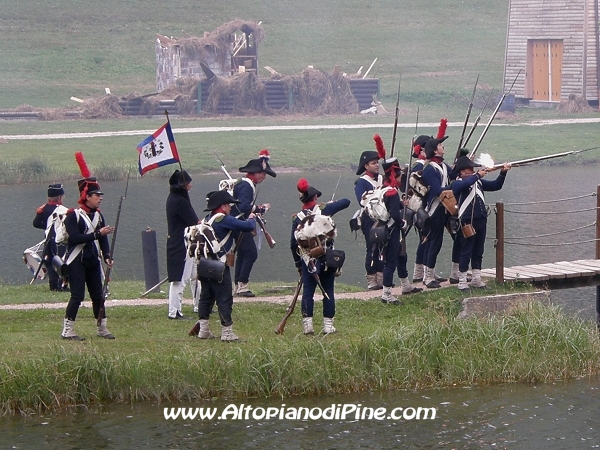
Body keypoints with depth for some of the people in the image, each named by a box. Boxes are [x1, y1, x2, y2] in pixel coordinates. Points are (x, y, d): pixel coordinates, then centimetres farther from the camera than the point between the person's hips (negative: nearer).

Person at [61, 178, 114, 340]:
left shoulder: (98, 215, 10)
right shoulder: (73, 215, -11)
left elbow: (103, 238, 9)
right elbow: (75, 238, -22)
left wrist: (107, 257, -6)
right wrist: (97, 234, -24)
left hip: (93, 261, 7)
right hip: (77, 262, -7)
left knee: (98, 296, 9)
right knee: (77, 296, -9)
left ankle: (102, 328, 20)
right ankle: (68, 331, -3)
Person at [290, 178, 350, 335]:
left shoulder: (297, 218, 1)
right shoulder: (324, 210, -2)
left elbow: (293, 244, 3)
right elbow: (346, 202, 8)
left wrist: (298, 264, 14)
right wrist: (331, 203, 28)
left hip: (308, 261, 0)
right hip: (327, 258, 0)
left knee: (308, 292, 3)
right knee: (328, 291, 7)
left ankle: (307, 324, -5)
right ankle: (328, 325, 6)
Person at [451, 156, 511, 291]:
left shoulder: (478, 182, 14)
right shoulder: (457, 183, -6)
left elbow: (495, 186, 14)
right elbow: (465, 184, -29)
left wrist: (503, 173, 1)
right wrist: (478, 175, -22)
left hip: (481, 221, 7)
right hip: (467, 222, -7)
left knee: (478, 252, 12)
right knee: (466, 252, -3)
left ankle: (476, 279, 20)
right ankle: (462, 281, 2)